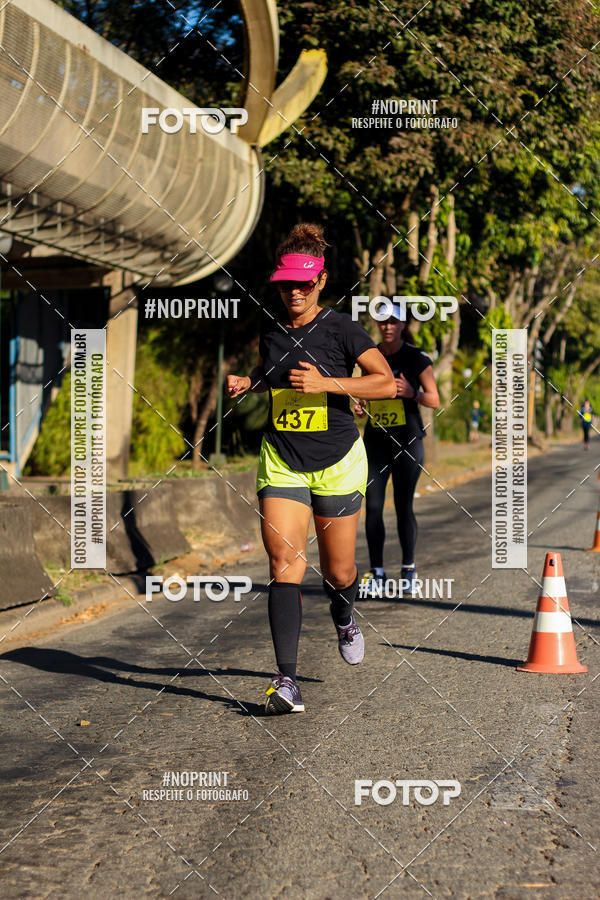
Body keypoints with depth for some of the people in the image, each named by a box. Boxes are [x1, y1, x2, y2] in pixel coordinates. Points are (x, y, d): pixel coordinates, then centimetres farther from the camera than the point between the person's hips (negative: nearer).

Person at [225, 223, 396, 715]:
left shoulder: (341, 328, -8)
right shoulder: (271, 329, 5)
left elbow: (387, 383, -13)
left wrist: (327, 383, -22)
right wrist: (248, 382, 4)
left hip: (338, 462, -2)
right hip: (282, 461, 2)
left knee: (338, 572, 8)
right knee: (284, 562, -15)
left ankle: (344, 616, 47)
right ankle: (286, 680, -18)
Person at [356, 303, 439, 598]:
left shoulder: (417, 358, -4)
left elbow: (434, 400, -1)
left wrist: (411, 393, -20)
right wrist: (360, 407, -1)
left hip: (407, 441, -3)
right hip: (375, 441, 3)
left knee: (403, 507, 2)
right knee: (373, 506, -4)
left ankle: (409, 570, 17)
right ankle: (376, 574, 4)